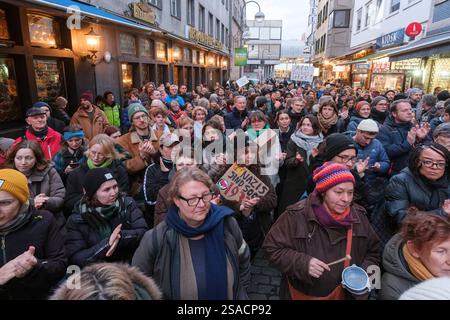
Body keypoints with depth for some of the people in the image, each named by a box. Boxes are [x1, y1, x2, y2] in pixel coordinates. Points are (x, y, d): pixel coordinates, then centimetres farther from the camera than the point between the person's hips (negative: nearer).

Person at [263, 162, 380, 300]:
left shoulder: (358, 216, -6)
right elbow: (272, 248, -17)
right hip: (303, 294, -3)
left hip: (345, 294, 4)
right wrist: (303, 264, -29)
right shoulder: (297, 215, -21)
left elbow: (373, 251, 7)